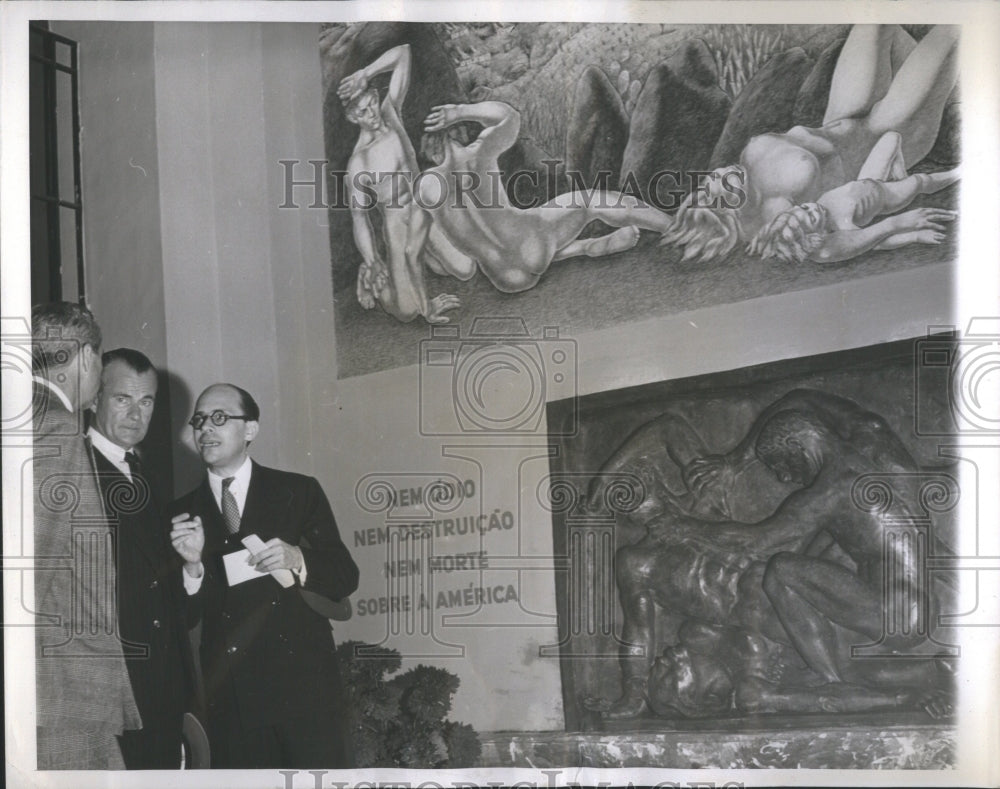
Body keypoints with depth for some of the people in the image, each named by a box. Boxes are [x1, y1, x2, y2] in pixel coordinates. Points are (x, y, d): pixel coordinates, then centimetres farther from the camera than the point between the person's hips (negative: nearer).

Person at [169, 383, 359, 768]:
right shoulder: (184, 513, 8)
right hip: (230, 701, 1)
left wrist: (296, 560, -16)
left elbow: (346, 578, 3)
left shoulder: (299, 492, 5)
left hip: (305, 689, -1)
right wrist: (193, 564, -14)